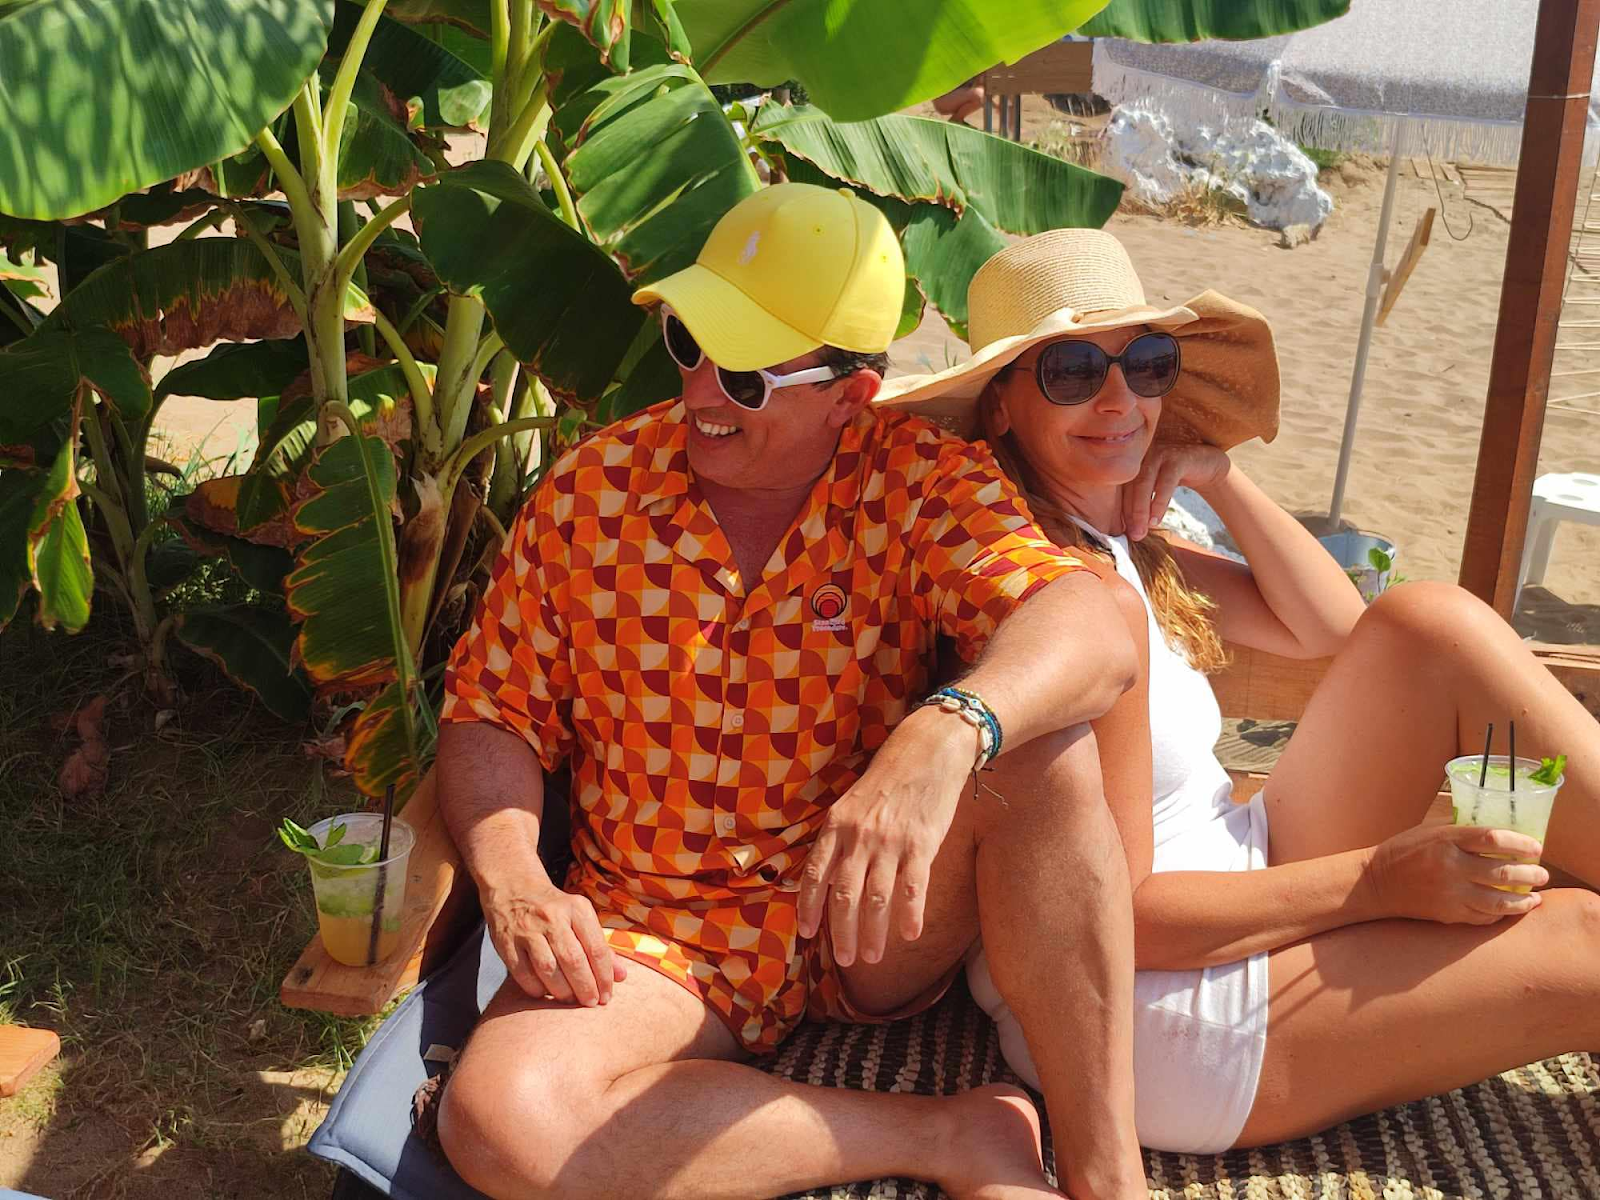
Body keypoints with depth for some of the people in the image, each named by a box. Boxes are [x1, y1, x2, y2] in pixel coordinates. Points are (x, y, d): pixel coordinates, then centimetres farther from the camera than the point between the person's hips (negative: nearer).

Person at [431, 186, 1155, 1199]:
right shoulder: (589, 492, -4)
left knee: (1039, 735, -28)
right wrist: (511, 879, -17)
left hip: (879, 925, -1)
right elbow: (494, 712, 2)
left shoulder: (922, 481, -9)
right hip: (661, 936, 2)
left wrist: (942, 739, -47)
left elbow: (1096, 628, -27)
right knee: (498, 1118, -28)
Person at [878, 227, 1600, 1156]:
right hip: (1155, 1021, -9)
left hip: (1240, 885, 9)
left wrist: (1221, 479, 0)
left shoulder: (1123, 542, 7)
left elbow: (1334, 629, 13)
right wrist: (1380, 878, -20)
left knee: (1435, 624, -4)